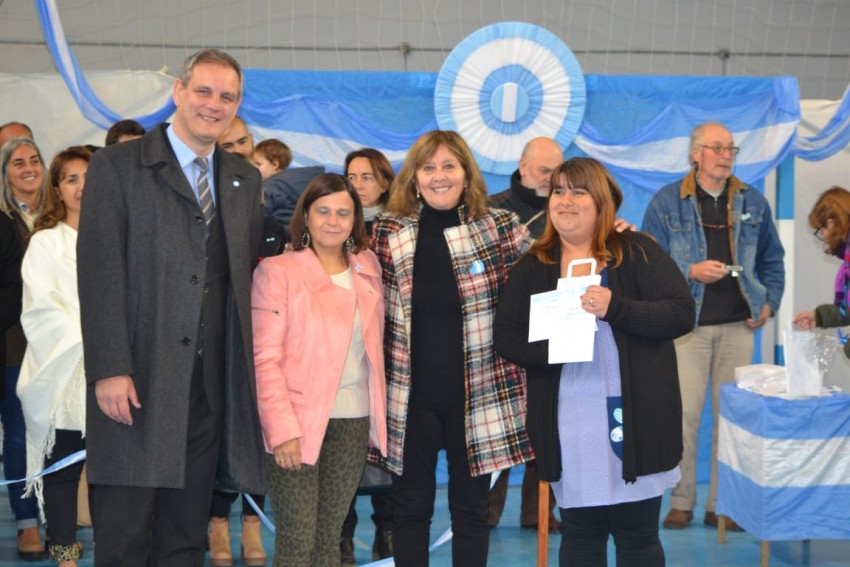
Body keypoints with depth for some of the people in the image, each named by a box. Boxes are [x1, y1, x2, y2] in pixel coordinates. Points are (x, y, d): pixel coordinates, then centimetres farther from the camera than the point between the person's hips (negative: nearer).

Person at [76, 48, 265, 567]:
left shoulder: (245, 180, 14)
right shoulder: (118, 167, -1)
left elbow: (247, 275, 15)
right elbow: (99, 272, -8)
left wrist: (248, 365, 6)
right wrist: (109, 369, -16)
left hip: (211, 383, 5)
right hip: (138, 379, -4)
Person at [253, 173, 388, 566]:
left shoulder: (368, 268, 10)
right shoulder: (277, 271, -5)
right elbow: (264, 357, -10)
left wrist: (379, 419, 7)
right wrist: (282, 428, -17)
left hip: (354, 421, 5)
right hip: (298, 421, -4)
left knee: (330, 534, 9)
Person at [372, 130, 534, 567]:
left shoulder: (502, 229, -3)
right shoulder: (387, 232, 1)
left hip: (480, 395, -1)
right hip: (411, 396, 1)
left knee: (471, 509, 11)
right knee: (411, 507, 10)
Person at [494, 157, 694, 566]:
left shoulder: (637, 252, 0)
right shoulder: (533, 266, 8)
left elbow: (681, 314, -7)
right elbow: (505, 336, 4)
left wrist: (615, 307, -21)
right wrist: (550, 348, -15)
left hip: (635, 419, -2)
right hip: (568, 424, 2)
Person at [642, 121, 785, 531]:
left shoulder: (752, 202, 10)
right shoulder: (667, 202, 1)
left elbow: (772, 259, 17)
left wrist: (769, 302, 5)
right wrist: (691, 272, -15)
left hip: (738, 325, 3)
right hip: (688, 325, -3)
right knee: (684, 413, -5)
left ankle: (722, 505, 12)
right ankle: (681, 502, 6)